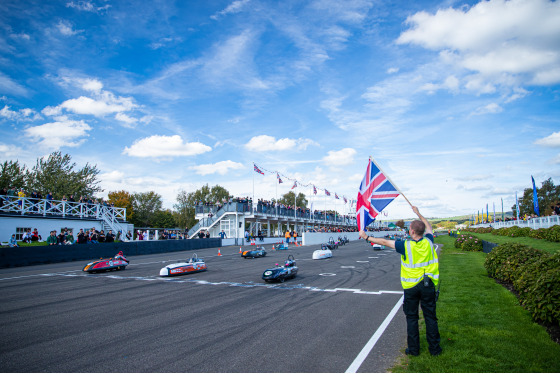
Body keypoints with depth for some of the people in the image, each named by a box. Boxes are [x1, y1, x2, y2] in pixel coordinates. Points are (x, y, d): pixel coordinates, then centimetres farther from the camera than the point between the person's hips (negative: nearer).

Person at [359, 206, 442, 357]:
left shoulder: (406, 246, -15)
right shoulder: (428, 242, -5)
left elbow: (385, 242, -7)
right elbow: (428, 226, 17)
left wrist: (367, 237, 3)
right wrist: (418, 213, 29)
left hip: (411, 286, -3)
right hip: (428, 285, 3)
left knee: (411, 317, 9)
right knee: (430, 316, 11)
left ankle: (414, 349, 16)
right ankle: (434, 348, 19)